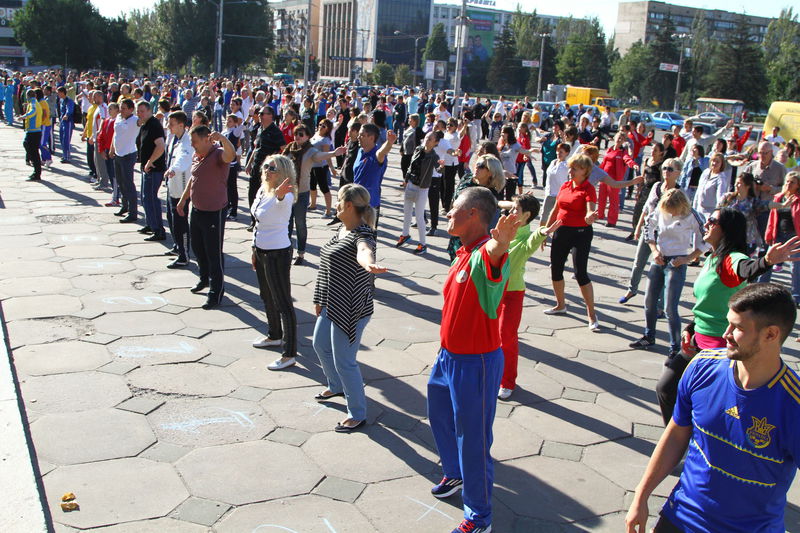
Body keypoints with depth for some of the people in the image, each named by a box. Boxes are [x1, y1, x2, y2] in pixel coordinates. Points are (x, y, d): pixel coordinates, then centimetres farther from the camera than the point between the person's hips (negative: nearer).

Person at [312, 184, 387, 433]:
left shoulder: (362, 234, -23)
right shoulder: (341, 230, 7)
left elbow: (364, 251, -48)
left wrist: (368, 263, -72)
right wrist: (320, 299, 20)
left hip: (350, 309, -10)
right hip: (331, 305, 10)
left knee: (344, 361, -1)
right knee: (320, 345, 28)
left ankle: (358, 414, 18)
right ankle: (336, 386, 53)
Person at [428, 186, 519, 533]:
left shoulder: (486, 255, -25)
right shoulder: (463, 254, 5)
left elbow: (493, 255, -52)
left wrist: (499, 245, -75)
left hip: (476, 363, -10)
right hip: (448, 357, 10)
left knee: (472, 439, 4)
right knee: (440, 417, 29)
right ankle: (455, 475, 55)